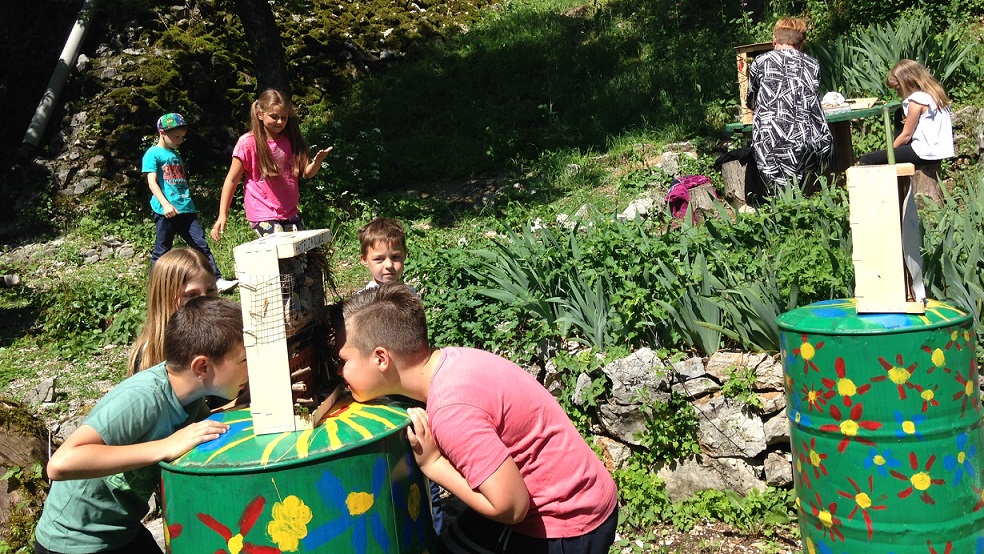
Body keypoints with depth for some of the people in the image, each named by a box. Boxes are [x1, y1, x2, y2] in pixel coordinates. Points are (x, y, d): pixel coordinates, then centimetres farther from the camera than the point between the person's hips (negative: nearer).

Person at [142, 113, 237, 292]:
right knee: (161, 251, 1)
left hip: (186, 209, 7)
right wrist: (165, 204, -23)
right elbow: (152, 182, -11)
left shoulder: (176, 156, 21)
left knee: (201, 244, -1)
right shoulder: (152, 154, -1)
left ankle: (216, 280, -4)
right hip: (166, 211, -6)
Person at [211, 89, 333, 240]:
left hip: (290, 213, 5)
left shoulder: (292, 140, 3)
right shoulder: (248, 143, -10)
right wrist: (223, 215, -7)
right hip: (263, 215, -5)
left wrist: (317, 161, -19)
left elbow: (307, 172, 4)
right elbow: (232, 180, -5)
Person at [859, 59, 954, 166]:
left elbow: (906, 135, -9)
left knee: (867, 159, -14)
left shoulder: (917, 100, -13)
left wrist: (889, 152, 3)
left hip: (924, 154, -10)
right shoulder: (935, 94, 14)